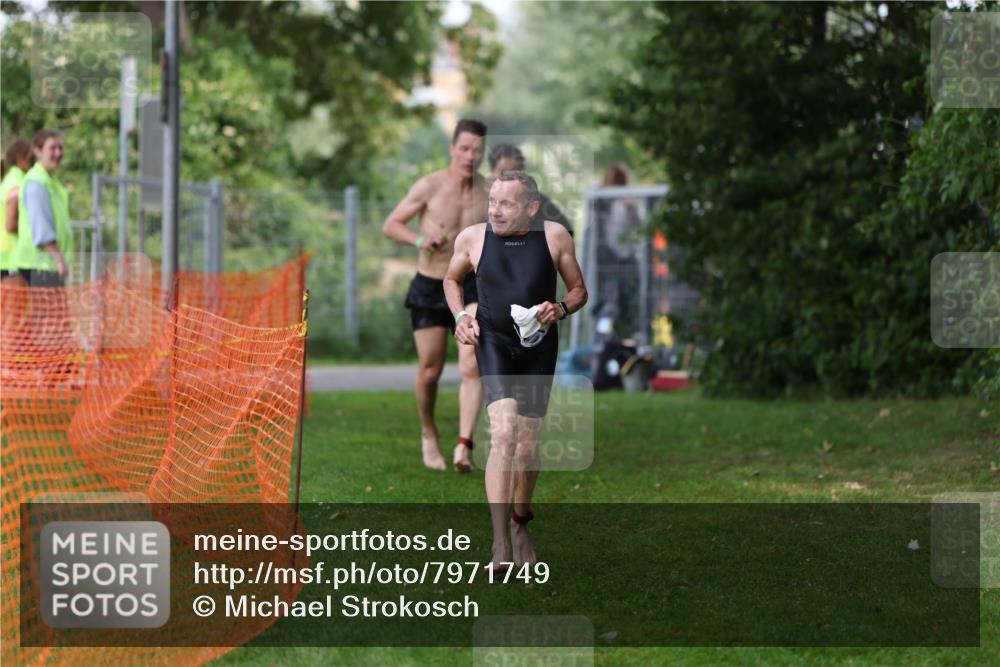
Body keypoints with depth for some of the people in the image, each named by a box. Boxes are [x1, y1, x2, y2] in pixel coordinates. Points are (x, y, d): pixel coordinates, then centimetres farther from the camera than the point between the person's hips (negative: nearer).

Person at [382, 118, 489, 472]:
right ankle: (429, 436, 29)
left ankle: (463, 446, -21)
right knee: (430, 371, 4)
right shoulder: (429, 186, -12)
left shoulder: (490, 191, -2)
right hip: (429, 287, -1)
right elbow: (390, 225, -5)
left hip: (470, 287, 2)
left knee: (472, 367, -16)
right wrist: (420, 240, -23)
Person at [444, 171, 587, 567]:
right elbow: (451, 279, 17)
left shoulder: (555, 237, -3)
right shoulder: (473, 238, -2)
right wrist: (461, 315, 0)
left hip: (539, 345, 2)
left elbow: (579, 290, 8)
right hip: (493, 341, -2)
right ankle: (500, 544, -24)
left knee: (528, 445, 9)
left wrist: (561, 309, -13)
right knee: (503, 433, -21)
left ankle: (520, 524, 35)